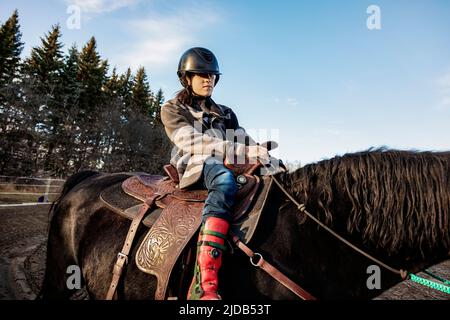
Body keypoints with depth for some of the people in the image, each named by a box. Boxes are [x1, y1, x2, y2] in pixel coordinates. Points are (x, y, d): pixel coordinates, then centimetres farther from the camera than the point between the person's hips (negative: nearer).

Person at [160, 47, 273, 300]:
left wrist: (262, 155, -9)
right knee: (224, 179, -39)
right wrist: (243, 150, -19)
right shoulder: (173, 109, 11)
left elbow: (245, 142, 15)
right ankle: (204, 285, -48)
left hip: (229, 168, 6)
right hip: (194, 169, -5)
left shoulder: (226, 113, 26)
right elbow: (192, 143, -8)